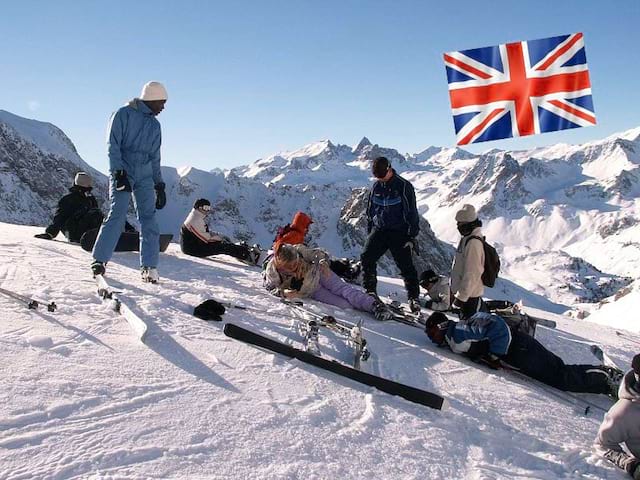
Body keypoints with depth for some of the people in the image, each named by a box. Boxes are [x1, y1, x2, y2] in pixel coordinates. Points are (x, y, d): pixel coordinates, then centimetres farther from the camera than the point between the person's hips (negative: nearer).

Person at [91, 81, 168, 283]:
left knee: (149, 219, -4)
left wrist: (159, 185, 16)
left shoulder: (155, 125, 18)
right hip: (122, 173, -5)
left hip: (145, 176, 5)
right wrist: (118, 172, -15)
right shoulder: (124, 114, 1)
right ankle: (99, 259, -2)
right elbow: (113, 145, -5)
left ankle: (149, 267, -1)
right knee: (117, 215, -13)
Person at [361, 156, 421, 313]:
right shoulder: (376, 186, 9)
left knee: (406, 265, -7)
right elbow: (370, 211, 19)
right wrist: (369, 232, 15)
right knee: (366, 257, -11)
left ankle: (414, 297, 2)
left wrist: (412, 236, -9)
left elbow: (411, 212, -6)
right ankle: (370, 291, 2)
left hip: (399, 233, -4)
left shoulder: (403, 186, -7)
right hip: (379, 230, 4)